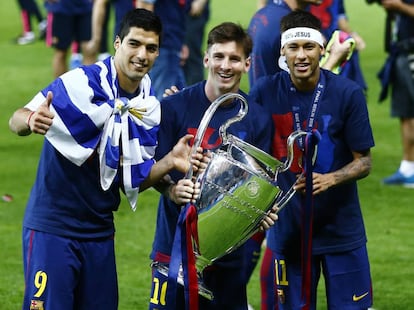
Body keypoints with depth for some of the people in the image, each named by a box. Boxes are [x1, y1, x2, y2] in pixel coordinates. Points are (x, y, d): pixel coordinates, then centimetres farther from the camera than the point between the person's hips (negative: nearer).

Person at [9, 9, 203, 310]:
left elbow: (133, 180, 9)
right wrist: (30, 121, -39)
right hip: (52, 227, -6)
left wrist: (169, 163, -9)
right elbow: (17, 121, -16)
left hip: (100, 232, 6)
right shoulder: (82, 82, -13)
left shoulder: (150, 108, 4)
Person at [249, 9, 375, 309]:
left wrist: (330, 179, -24)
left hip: (341, 228, -1)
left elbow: (364, 161, -5)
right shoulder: (265, 92, -6)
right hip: (288, 229, 1)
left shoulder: (349, 93, -9)